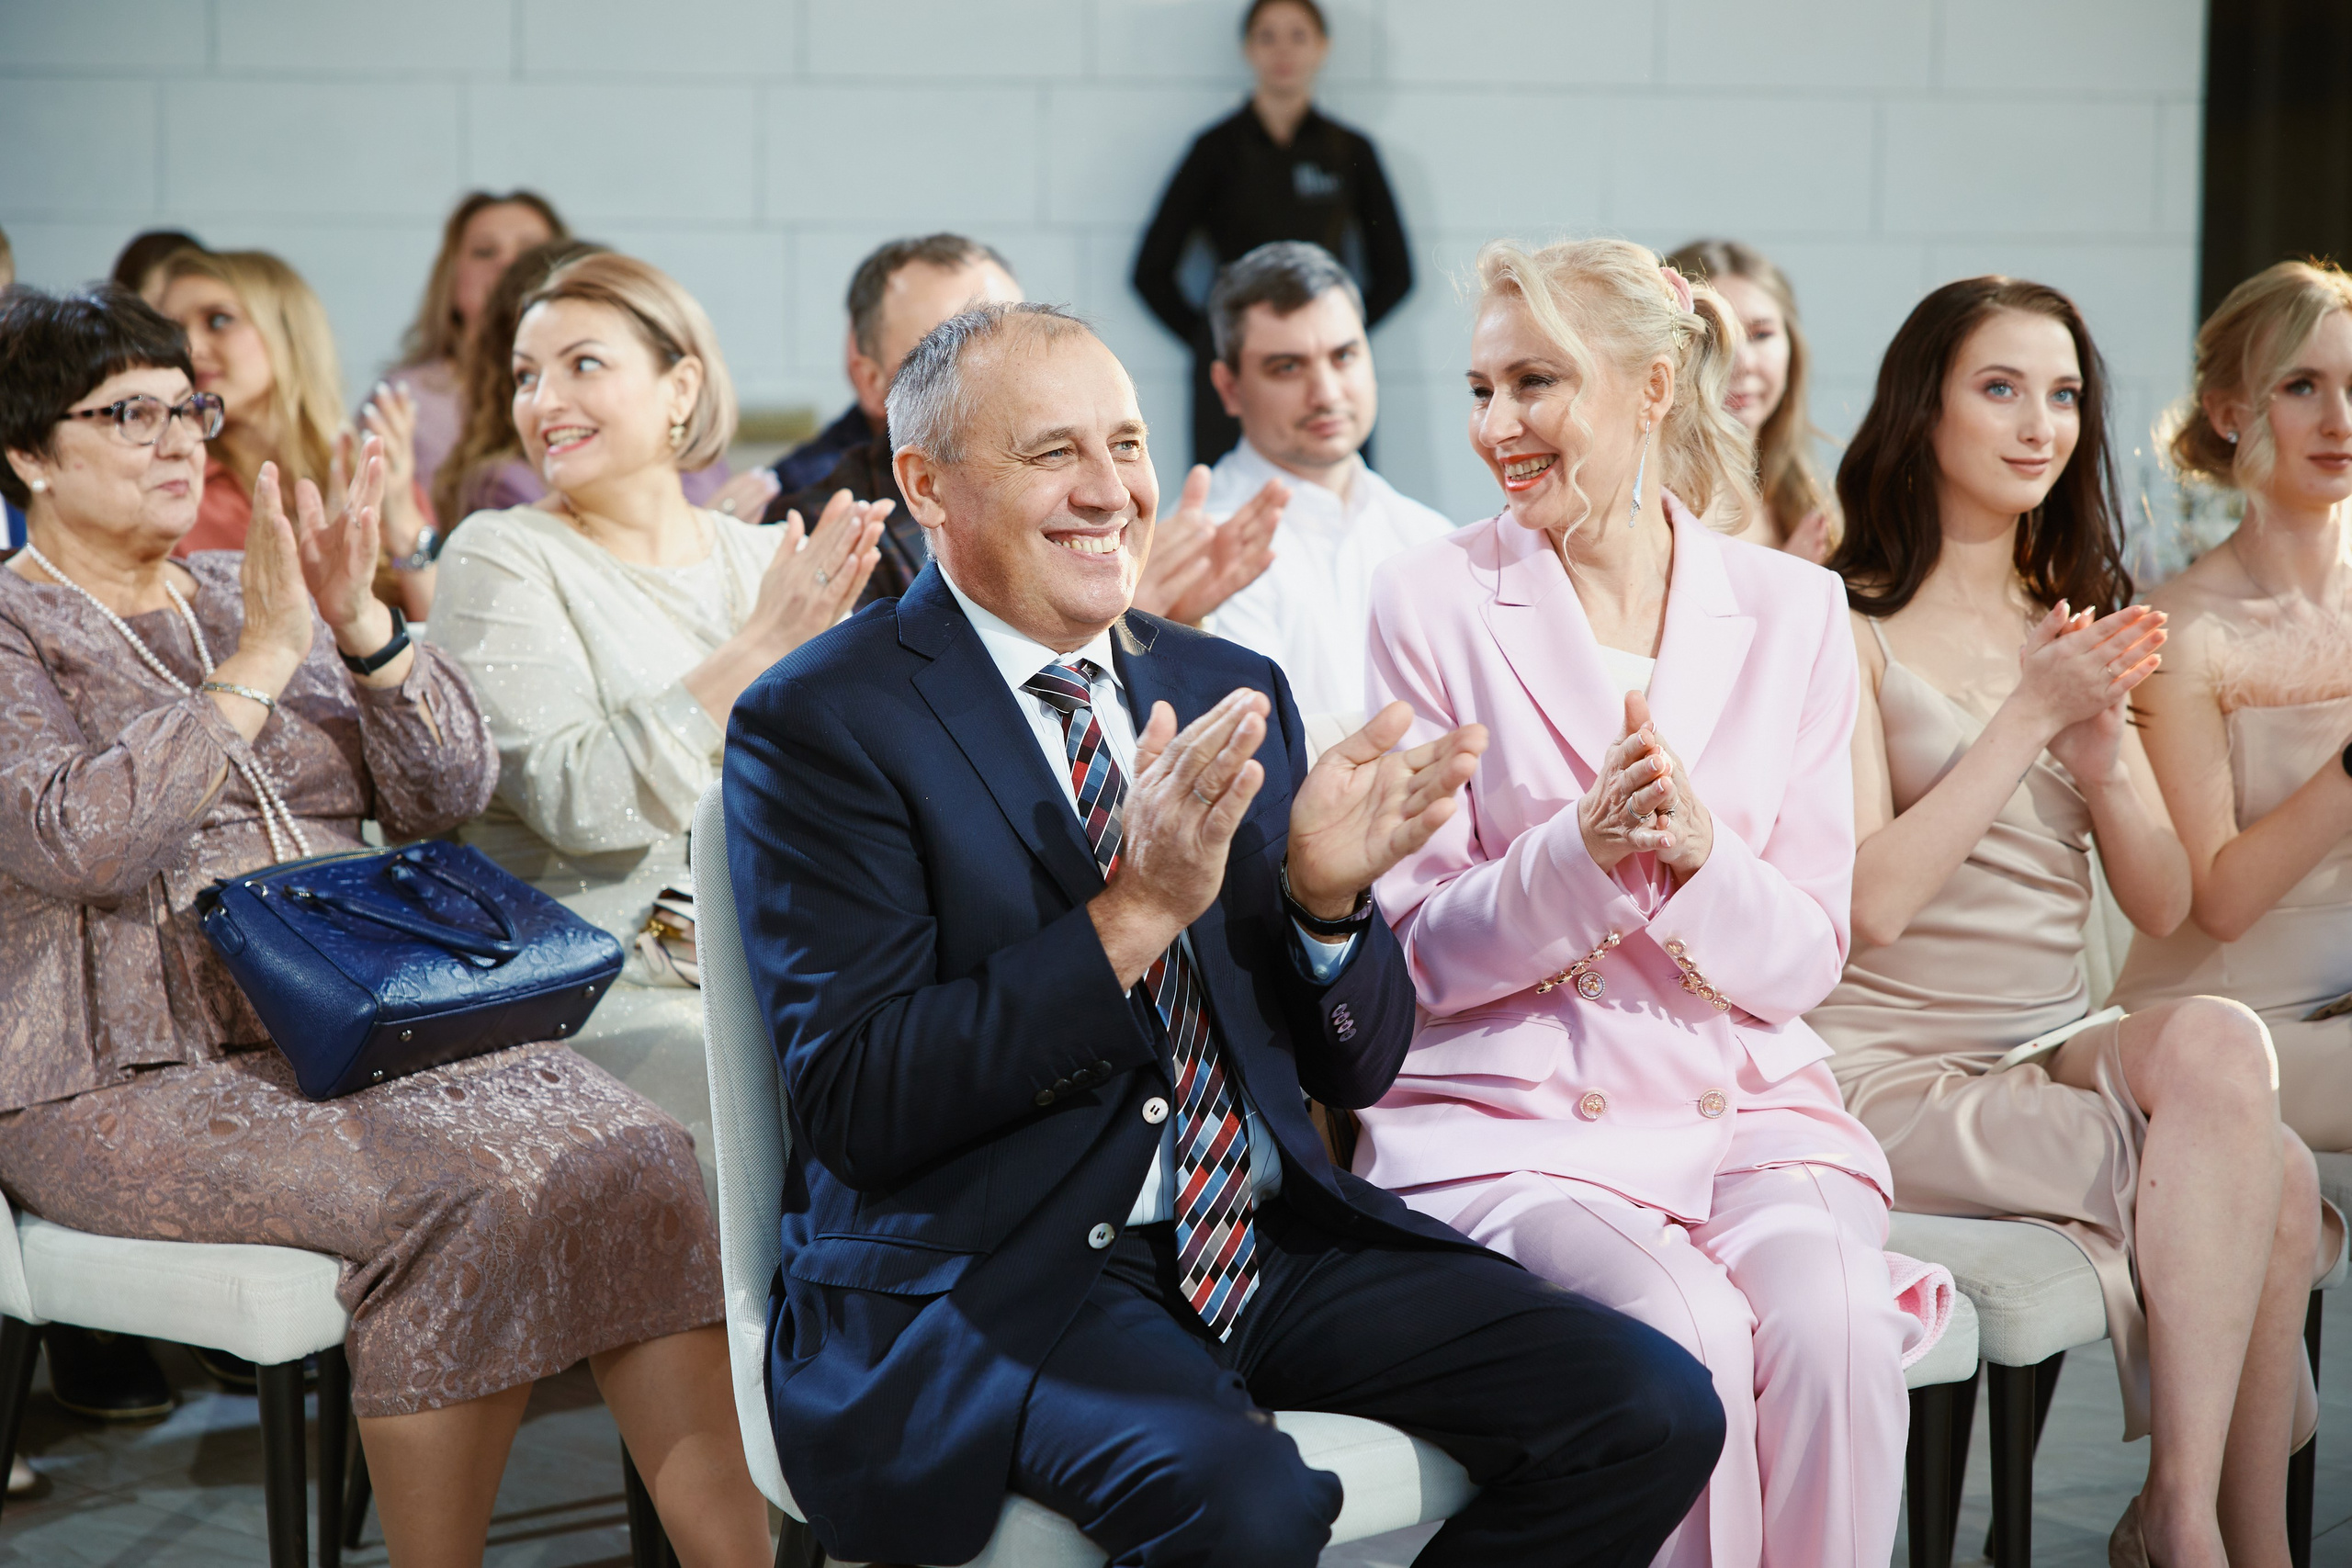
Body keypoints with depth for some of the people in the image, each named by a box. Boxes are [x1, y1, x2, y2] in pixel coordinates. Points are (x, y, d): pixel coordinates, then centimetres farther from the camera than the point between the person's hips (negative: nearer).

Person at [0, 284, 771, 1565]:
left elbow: (449, 792, 11)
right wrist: (263, 657, -16)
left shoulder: (244, 592, 19)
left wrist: (363, 624, -6)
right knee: (460, 1197, -31)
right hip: (138, 1083, -5)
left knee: (629, 1156, -21)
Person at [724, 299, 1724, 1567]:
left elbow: (1354, 1069, 14)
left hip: (1267, 1235, 6)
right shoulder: (816, 725, -4)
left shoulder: (1231, 691, 13)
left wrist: (1326, 897, -8)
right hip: (983, 1273, -6)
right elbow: (853, 1104, -14)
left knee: (1654, 1411, -13)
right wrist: (1134, 912, -21)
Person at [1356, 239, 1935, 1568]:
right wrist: (1580, 853, -19)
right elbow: (1422, 948, -1)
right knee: (1685, 1334, -30)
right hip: (1511, 1115, -2)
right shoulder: (1436, 602, 1)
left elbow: (1810, 959, 5)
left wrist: (1699, 853, -16)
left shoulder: (1792, 612, 7)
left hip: (1743, 1098, 2)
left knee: (1833, 1325, -28)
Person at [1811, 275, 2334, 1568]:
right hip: (1900, 1073, -5)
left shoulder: (2074, 624, 17)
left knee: (2212, 1042, -28)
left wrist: (2102, 756, -8)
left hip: (2064, 1048, 6)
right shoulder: (1848, 626, -3)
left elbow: (2162, 904, 11)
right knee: (2269, 1190, -25)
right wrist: (2030, 717, -14)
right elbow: (1871, 904, -14)